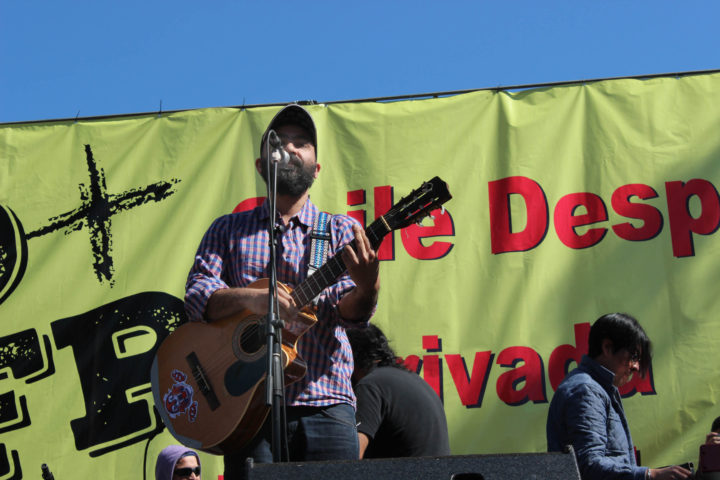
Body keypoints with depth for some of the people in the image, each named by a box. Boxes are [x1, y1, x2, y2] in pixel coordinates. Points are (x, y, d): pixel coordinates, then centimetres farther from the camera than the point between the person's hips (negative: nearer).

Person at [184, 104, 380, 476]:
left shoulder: (341, 231, 12)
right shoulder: (228, 230, 14)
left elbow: (351, 312, -1)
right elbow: (196, 296, 2)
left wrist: (366, 288, -25)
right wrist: (249, 297, -18)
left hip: (324, 405, 0)